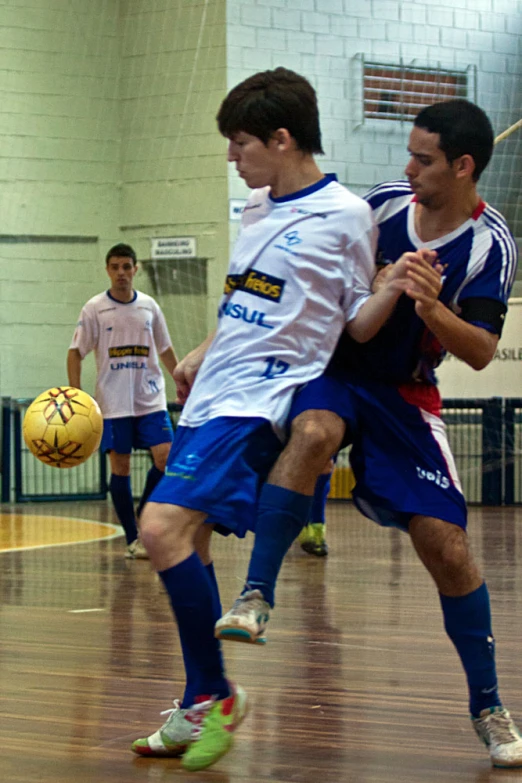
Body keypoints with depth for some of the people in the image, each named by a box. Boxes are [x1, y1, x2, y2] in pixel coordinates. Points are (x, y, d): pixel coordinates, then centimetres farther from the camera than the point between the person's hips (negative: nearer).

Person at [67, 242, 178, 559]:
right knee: (120, 466, -1)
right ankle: (133, 539, 7)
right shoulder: (95, 308, -1)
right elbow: (76, 352, -2)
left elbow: (165, 351, 17)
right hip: (114, 402, -2)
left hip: (151, 399, 2)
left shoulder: (148, 306, 7)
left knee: (165, 457, -10)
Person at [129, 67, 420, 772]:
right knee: (187, 541, 6)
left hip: (261, 398, -8)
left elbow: (357, 325, -5)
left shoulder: (345, 215, -6)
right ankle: (199, 713, 15)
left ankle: (212, 695, -10)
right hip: (213, 396, 8)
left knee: (163, 526, -22)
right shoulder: (258, 210, 15)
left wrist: (395, 289, -23)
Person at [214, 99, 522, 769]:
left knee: (447, 548, -7)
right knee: (314, 432, -36)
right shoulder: (383, 205, -6)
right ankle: (255, 599, -37)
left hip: (404, 394, 0)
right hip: (335, 368, 0)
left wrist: (431, 308, -34)